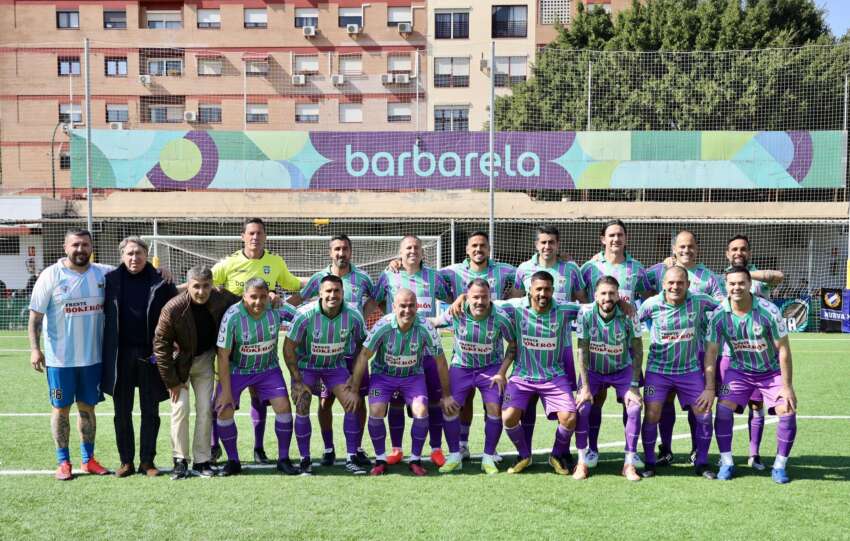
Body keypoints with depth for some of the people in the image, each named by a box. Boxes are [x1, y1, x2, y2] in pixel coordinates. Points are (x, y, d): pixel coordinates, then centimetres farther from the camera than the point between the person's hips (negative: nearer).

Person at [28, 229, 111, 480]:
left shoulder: (103, 273, 2)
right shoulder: (51, 275, -6)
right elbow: (35, 315, -5)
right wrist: (35, 348, -13)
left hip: (92, 356, 3)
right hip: (59, 357, -3)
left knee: (87, 406, 11)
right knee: (61, 408, 5)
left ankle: (88, 459, 21)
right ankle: (63, 462, 15)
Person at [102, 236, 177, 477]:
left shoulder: (161, 282, -1)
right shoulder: (111, 279, 2)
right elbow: (103, 313, 5)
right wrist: (107, 352, -2)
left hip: (150, 354, -1)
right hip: (121, 353, 1)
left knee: (150, 411, 7)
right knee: (122, 411, 8)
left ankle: (147, 461, 17)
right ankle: (126, 461, 18)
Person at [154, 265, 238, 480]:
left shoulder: (221, 298, -17)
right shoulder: (173, 308, -27)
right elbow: (160, 345, -18)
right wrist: (171, 381, -16)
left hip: (205, 359, 3)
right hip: (179, 361, -3)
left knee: (205, 409, 1)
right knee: (180, 408, -10)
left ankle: (201, 460, 10)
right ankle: (180, 460, 3)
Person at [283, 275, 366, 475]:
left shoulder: (353, 316, -20)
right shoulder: (305, 315, -26)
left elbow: (362, 345, -2)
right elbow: (288, 348, -17)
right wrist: (298, 382, -16)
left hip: (336, 365, 2)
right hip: (306, 364, -2)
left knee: (352, 404, -11)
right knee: (302, 408, -13)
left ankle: (352, 458, 0)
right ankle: (305, 460, 3)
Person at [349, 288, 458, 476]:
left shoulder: (425, 327, -21)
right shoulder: (383, 325, -22)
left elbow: (440, 361, -10)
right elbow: (364, 356, -15)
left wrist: (446, 395, -4)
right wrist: (353, 390, -14)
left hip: (413, 376, 0)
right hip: (383, 374, 0)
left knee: (421, 412, -21)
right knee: (376, 412, -20)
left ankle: (415, 459, 1)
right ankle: (380, 459, 2)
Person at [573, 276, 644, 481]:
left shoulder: (628, 314, -21)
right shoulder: (586, 313, -21)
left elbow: (637, 351, -13)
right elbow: (582, 351, -16)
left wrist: (634, 386, -16)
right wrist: (585, 387, -18)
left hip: (622, 371, 0)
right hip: (593, 370, 0)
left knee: (635, 407, -18)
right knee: (582, 407, -19)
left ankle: (629, 464, -4)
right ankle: (582, 461, -3)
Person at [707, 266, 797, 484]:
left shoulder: (769, 311, -23)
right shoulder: (719, 315, -17)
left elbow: (783, 349, -16)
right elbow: (711, 352, -9)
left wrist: (787, 386, -15)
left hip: (772, 371, -1)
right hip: (739, 371, 1)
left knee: (788, 412, -15)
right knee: (723, 409, -15)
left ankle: (780, 466, 3)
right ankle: (726, 463, 0)